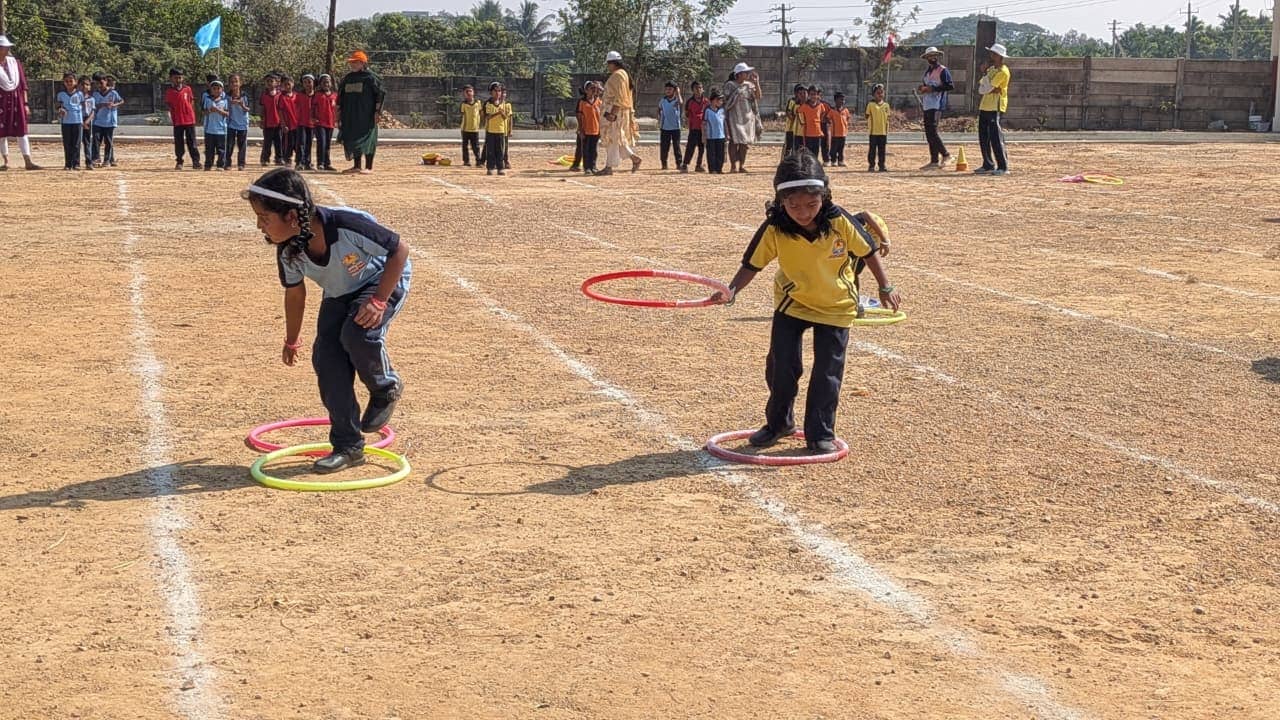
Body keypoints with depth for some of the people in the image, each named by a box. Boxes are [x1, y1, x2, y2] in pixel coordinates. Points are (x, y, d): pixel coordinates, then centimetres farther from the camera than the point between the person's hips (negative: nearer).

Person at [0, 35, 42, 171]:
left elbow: (23, 84, 8)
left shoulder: (14, 62, 7)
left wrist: (26, 103, 4)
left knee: (22, 131, -2)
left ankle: (28, 161, -4)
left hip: (16, 99, 2)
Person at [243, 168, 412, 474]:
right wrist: (292, 341, 12)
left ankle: (386, 388, 2)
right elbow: (295, 292, 0)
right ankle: (347, 445, 4)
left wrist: (379, 301, -30)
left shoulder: (348, 225, -39)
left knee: (357, 333, -31)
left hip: (384, 279, -5)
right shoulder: (288, 251, -20)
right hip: (339, 293, 6)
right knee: (325, 357, -8)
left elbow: (400, 250, -26)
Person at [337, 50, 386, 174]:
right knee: (352, 139, 8)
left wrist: (377, 111, -14)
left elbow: (380, 94, -9)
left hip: (366, 115, -7)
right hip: (350, 116, 7)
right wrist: (339, 111, 16)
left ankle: (369, 167, 0)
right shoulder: (348, 78, 15)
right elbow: (341, 96, 21)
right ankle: (356, 166, 17)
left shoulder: (371, 77, -6)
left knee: (367, 138, -4)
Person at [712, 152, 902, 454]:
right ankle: (778, 422, 26)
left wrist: (885, 288, -3)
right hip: (791, 302, 1)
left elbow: (867, 251, -9)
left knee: (827, 371, 1)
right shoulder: (774, 229, -24)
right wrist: (731, 290, -36)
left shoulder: (840, 222, -24)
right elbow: (752, 264, -18)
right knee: (780, 365, 3)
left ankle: (820, 433, 15)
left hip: (836, 306, -1)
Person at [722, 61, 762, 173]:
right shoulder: (730, 85, -4)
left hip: (747, 117, 5)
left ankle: (742, 165, 11)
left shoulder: (749, 85, 9)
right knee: (734, 141, -7)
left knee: (745, 142, 5)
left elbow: (758, 97, 0)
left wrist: (756, 83, -6)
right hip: (734, 117, -5)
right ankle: (733, 166, -5)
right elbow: (728, 101, -9)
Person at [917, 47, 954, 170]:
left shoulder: (943, 70, -6)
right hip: (927, 105, 8)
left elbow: (951, 86, -14)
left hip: (936, 106, -8)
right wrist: (922, 88, 5)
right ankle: (934, 161, 10)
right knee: (928, 133, 7)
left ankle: (945, 155, -4)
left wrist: (933, 88, -18)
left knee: (932, 131, -16)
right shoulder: (927, 70, 19)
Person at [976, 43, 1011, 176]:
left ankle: (1003, 167, -11)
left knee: (995, 138, -12)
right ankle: (988, 165, 19)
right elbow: (981, 89, 8)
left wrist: (985, 74, -10)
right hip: (985, 106, 9)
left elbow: (987, 88, -18)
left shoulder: (1003, 72, -12)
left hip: (995, 107, -9)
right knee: (983, 138, 11)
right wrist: (991, 90, -10)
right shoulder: (991, 69, 15)